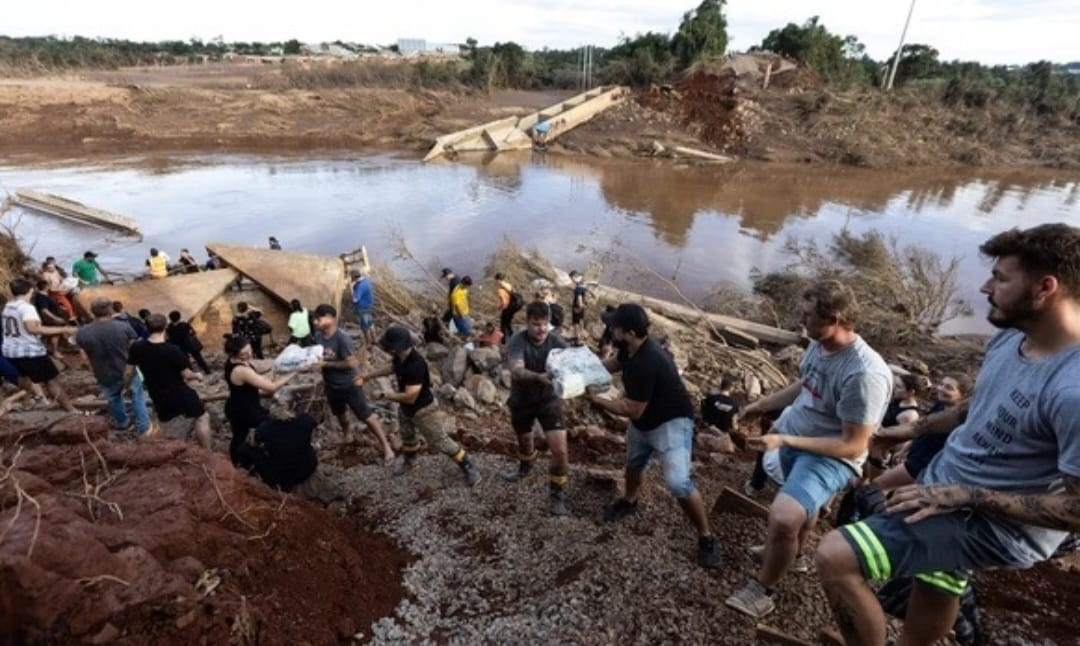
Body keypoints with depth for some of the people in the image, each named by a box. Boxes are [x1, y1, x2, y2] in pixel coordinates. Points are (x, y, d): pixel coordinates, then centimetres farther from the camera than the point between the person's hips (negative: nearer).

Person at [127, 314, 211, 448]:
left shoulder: (137, 348, -8)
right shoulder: (173, 351, -21)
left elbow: (129, 373, 5)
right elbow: (187, 375, -14)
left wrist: (126, 386, 26)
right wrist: (197, 375, 9)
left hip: (161, 401, 4)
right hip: (181, 396, -4)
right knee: (202, 418, 17)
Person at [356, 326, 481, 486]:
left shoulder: (415, 365, -40)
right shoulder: (400, 356, -12)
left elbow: (410, 397, -37)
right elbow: (392, 368, 14)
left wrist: (384, 395, -24)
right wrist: (368, 376, 11)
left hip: (423, 409, -8)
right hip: (405, 408, 8)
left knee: (439, 441, 2)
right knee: (407, 435, 31)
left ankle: (468, 467, 18)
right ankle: (409, 460, 59)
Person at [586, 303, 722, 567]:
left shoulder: (647, 363, -38)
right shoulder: (630, 348, -11)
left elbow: (632, 410, -31)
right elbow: (614, 363, 13)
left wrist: (596, 399, -23)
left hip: (671, 422, -9)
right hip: (643, 421, 9)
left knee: (678, 483, -19)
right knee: (634, 463, 27)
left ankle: (706, 538, 3)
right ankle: (629, 502, 55)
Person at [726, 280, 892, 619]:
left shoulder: (865, 373, -32)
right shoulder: (819, 344, -6)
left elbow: (852, 446, -28)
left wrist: (784, 441, -30)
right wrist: (762, 404, 12)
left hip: (829, 456, -8)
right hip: (793, 439, 8)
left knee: (784, 516, -25)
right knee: (802, 503, 30)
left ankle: (761, 589, 1)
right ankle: (791, 554, 59)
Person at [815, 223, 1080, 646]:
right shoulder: (1011, 337, -4)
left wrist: (965, 496, -26)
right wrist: (912, 430, 21)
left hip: (990, 524, -8)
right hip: (945, 483, 8)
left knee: (835, 558, -20)